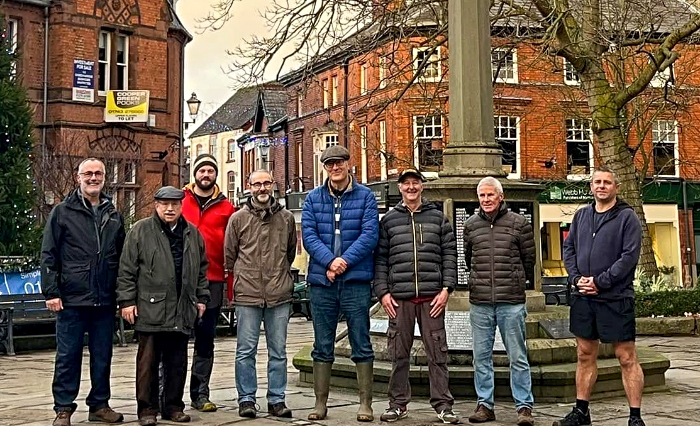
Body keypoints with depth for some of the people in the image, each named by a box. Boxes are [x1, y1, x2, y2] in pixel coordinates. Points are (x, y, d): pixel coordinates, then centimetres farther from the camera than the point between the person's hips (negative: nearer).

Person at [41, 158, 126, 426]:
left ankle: (99, 404, 21)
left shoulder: (114, 216, 12)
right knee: (68, 356, 3)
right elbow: (48, 255, -1)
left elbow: (122, 258, 15)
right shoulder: (62, 212, 2)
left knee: (103, 356, 10)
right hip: (72, 298, -3)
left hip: (105, 300, 3)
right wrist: (51, 292, -8)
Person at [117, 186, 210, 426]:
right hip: (150, 309, -4)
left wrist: (201, 298, 13)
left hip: (182, 311, 4)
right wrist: (127, 301, -7)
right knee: (148, 362, 2)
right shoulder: (140, 231, 0)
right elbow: (127, 270, -3)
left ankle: (173, 406, 21)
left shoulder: (192, 233, 13)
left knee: (178, 362, 10)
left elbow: (202, 269, 19)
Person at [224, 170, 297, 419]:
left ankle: (277, 399, 17)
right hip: (247, 294, -1)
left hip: (280, 295, 2)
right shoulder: (238, 219, 3)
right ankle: (246, 399, 14)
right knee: (246, 351, 4)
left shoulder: (286, 218, 8)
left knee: (278, 351, 8)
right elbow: (229, 255, 8)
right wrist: (243, 279, 9)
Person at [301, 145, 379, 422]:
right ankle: (320, 404, 17)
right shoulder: (313, 199, 8)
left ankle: (365, 404, 11)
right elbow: (308, 235, -2)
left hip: (356, 281, -2)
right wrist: (329, 261, -16)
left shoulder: (365, 196, 2)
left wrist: (345, 260, -17)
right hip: (321, 282, 2)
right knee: (322, 347, 9)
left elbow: (370, 235, -7)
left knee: (361, 345, 3)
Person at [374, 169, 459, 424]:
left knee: (437, 352, 1)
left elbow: (449, 255, 6)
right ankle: (398, 404, 15)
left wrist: (446, 289, -3)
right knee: (399, 353, 5)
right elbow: (380, 259, 7)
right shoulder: (388, 220, 10)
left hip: (432, 296, 0)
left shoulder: (438, 218, 10)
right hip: (399, 297, 1)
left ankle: (443, 405, 8)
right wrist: (382, 292, -2)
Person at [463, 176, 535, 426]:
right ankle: (484, 405, 17)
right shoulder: (470, 225, 9)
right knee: (481, 356, 8)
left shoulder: (519, 223, 1)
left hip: (512, 302, -3)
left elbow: (529, 258, 8)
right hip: (480, 302, 3)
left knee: (518, 357, 2)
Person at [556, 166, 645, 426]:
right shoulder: (581, 215, 13)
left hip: (616, 298, -5)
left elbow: (630, 256, -12)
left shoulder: (627, 217, -3)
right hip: (583, 297, 5)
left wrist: (600, 282, -16)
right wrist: (576, 278, -5)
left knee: (626, 358, -1)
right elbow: (568, 248, 12)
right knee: (585, 355, 12)